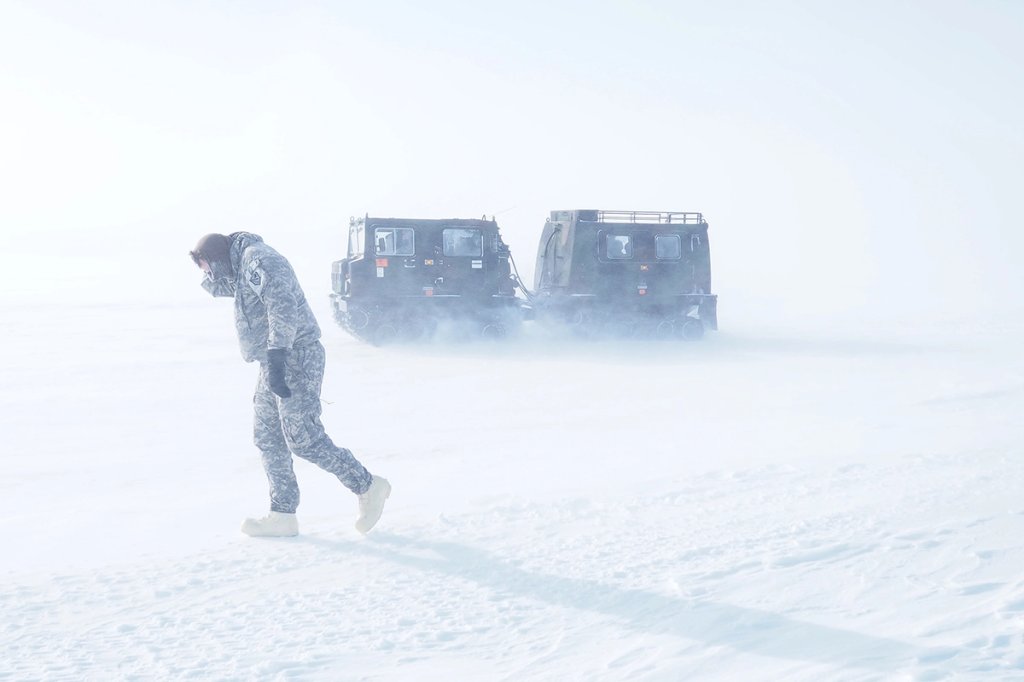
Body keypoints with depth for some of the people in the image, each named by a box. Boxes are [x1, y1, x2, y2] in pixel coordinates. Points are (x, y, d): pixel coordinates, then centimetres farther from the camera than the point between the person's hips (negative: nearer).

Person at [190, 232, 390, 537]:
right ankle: (282, 515, 11)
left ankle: (368, 487, -3)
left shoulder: (257, 258, -11)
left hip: (295, 358, -11)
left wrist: (276, 358, -31)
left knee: (303, 439, -13)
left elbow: (282, 305, -25)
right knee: (268, 438, 9)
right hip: (275, 363, 11)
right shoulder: (242, 270, 23)